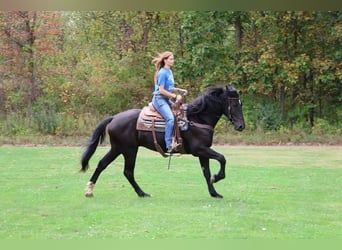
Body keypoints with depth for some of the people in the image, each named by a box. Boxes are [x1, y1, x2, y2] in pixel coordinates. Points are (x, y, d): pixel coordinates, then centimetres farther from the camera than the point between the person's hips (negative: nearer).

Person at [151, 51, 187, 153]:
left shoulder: (169, 72, 14)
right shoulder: (163, 73, -13)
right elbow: (161, 90, -17)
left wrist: (179, 90, 10)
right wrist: (175, 96, -16)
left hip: (166, 99, 10)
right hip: (159, 99, -10)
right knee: (170, 118, -29)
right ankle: (169, 145, -32)